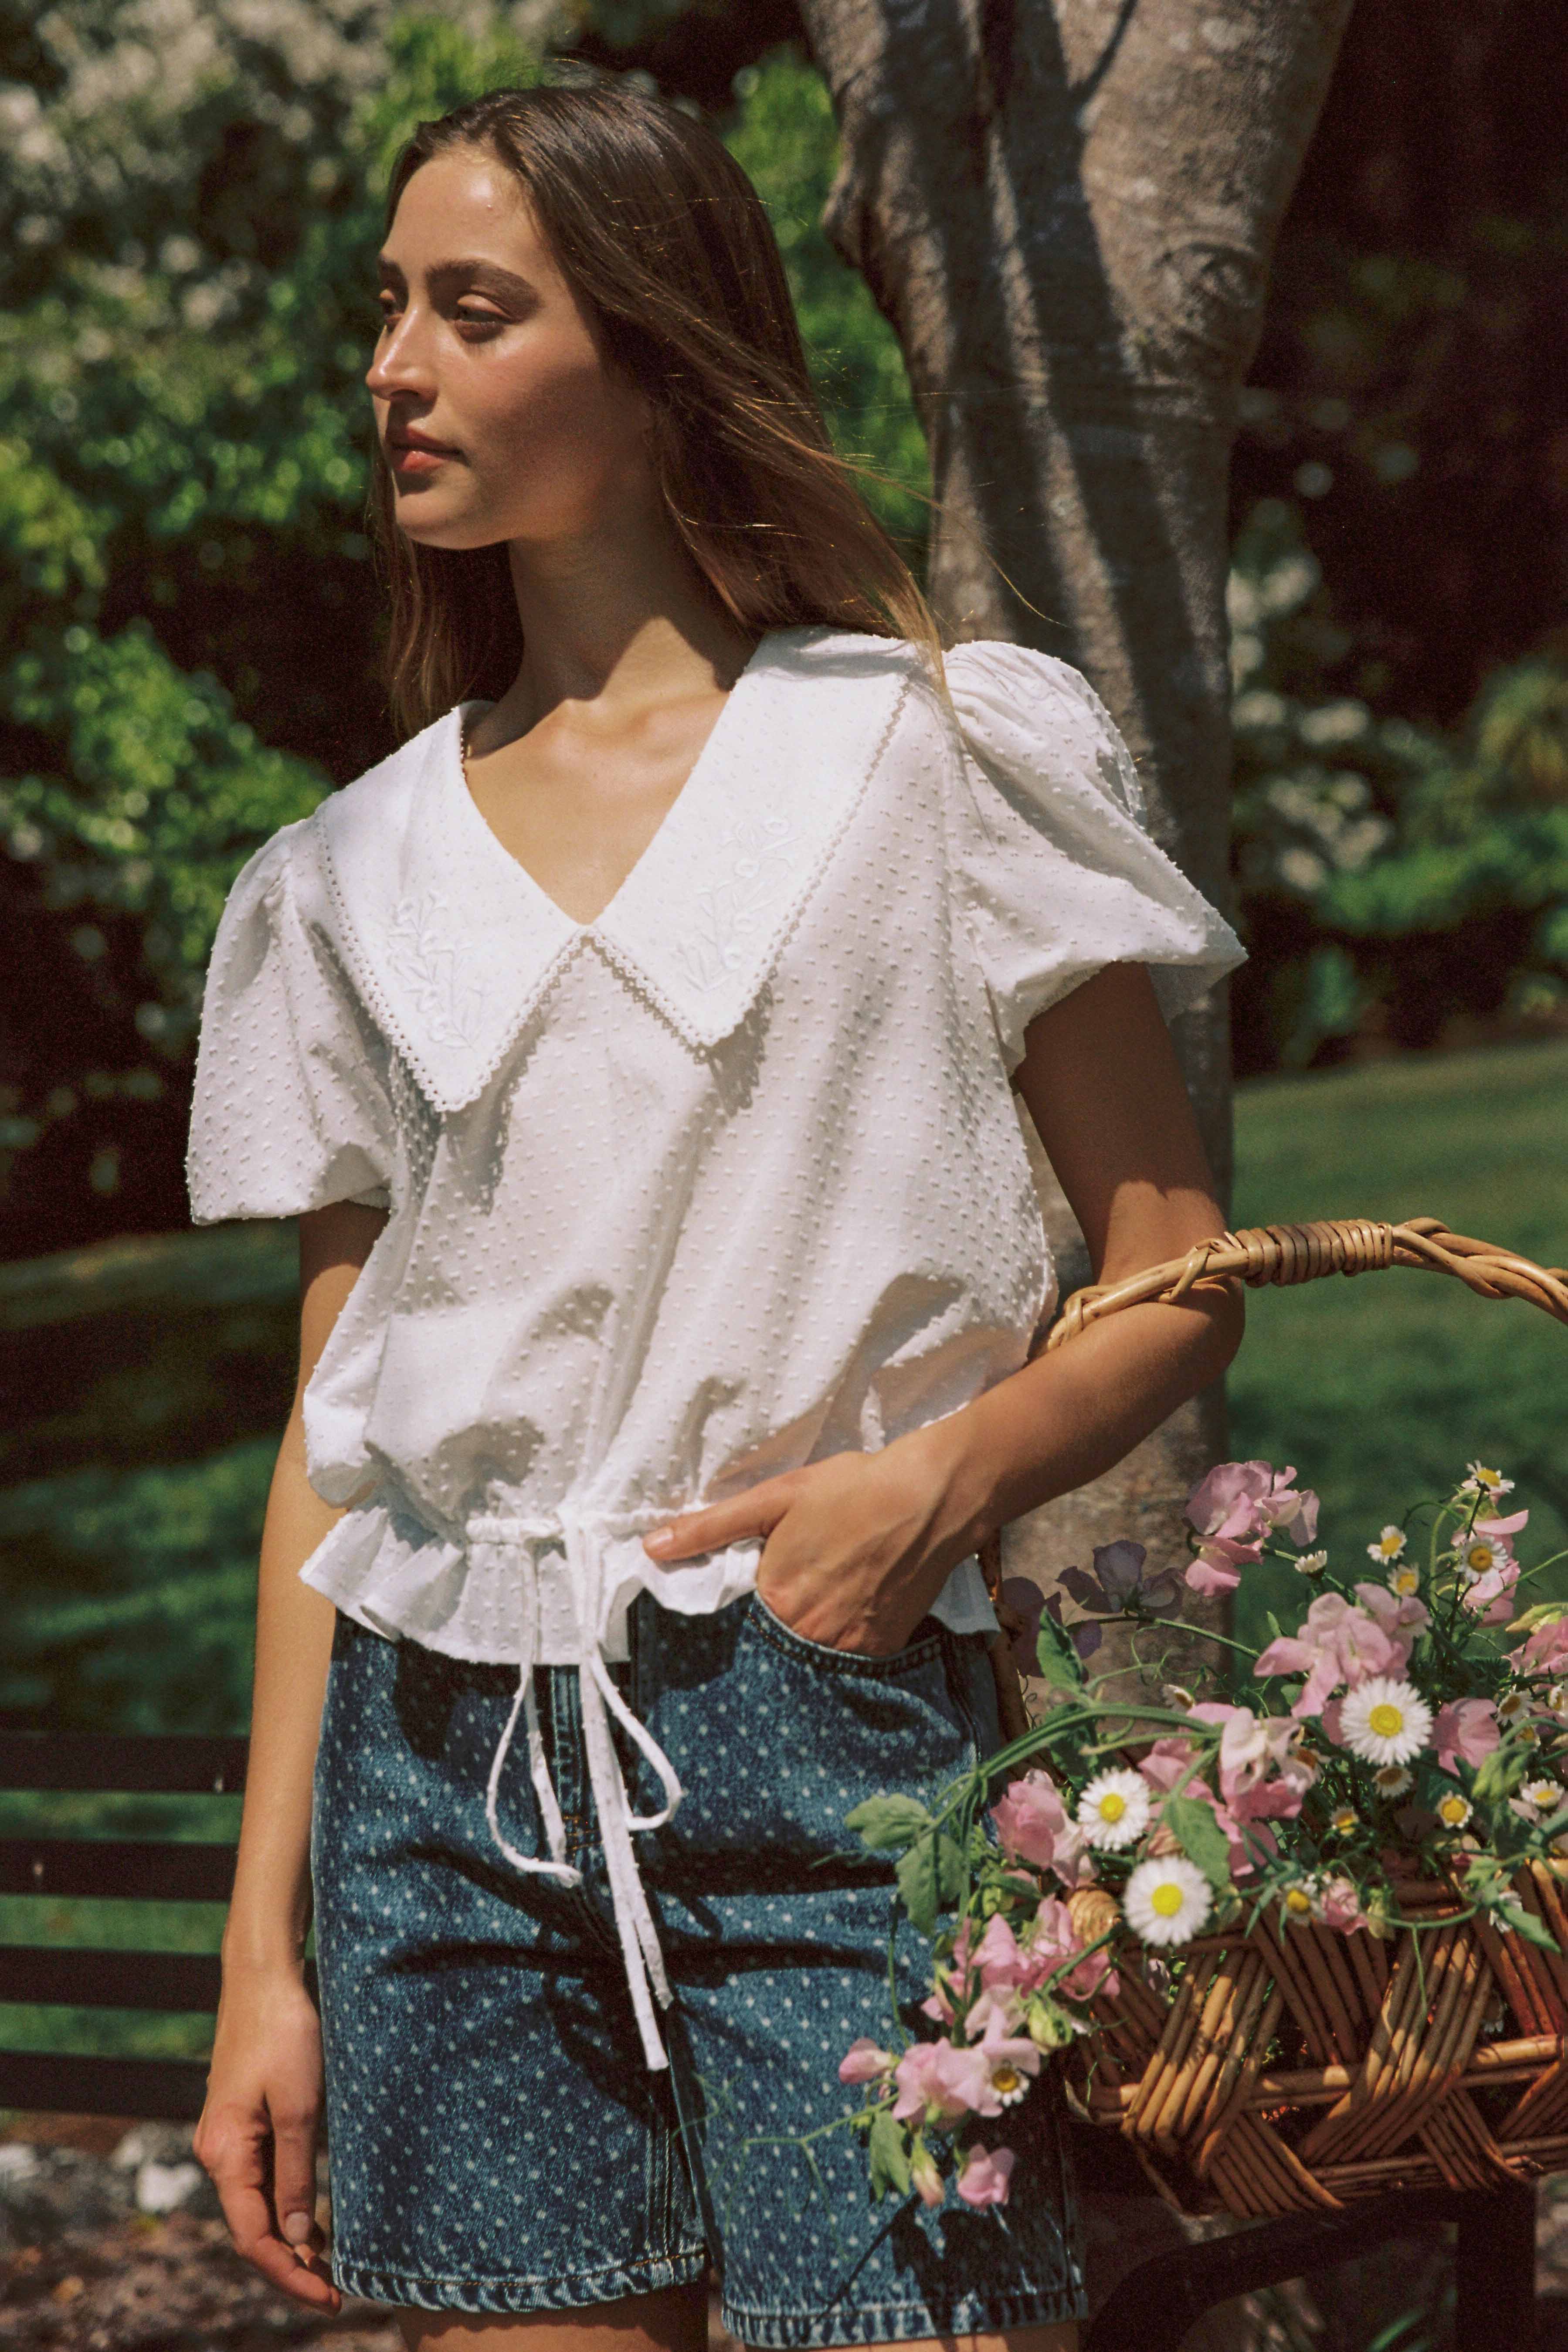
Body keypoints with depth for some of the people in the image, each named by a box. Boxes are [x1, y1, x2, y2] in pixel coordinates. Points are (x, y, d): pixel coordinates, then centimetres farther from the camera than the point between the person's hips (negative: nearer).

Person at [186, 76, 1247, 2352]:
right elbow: (334, 1423, 13)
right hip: (439, 1760, 3)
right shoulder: (354, 877, 13)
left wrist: (945, 1477, -17)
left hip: (823, 1734, -3)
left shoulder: (940, 753, 3)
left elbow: (1179, 1278, 3)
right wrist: (266, 1946, 8)